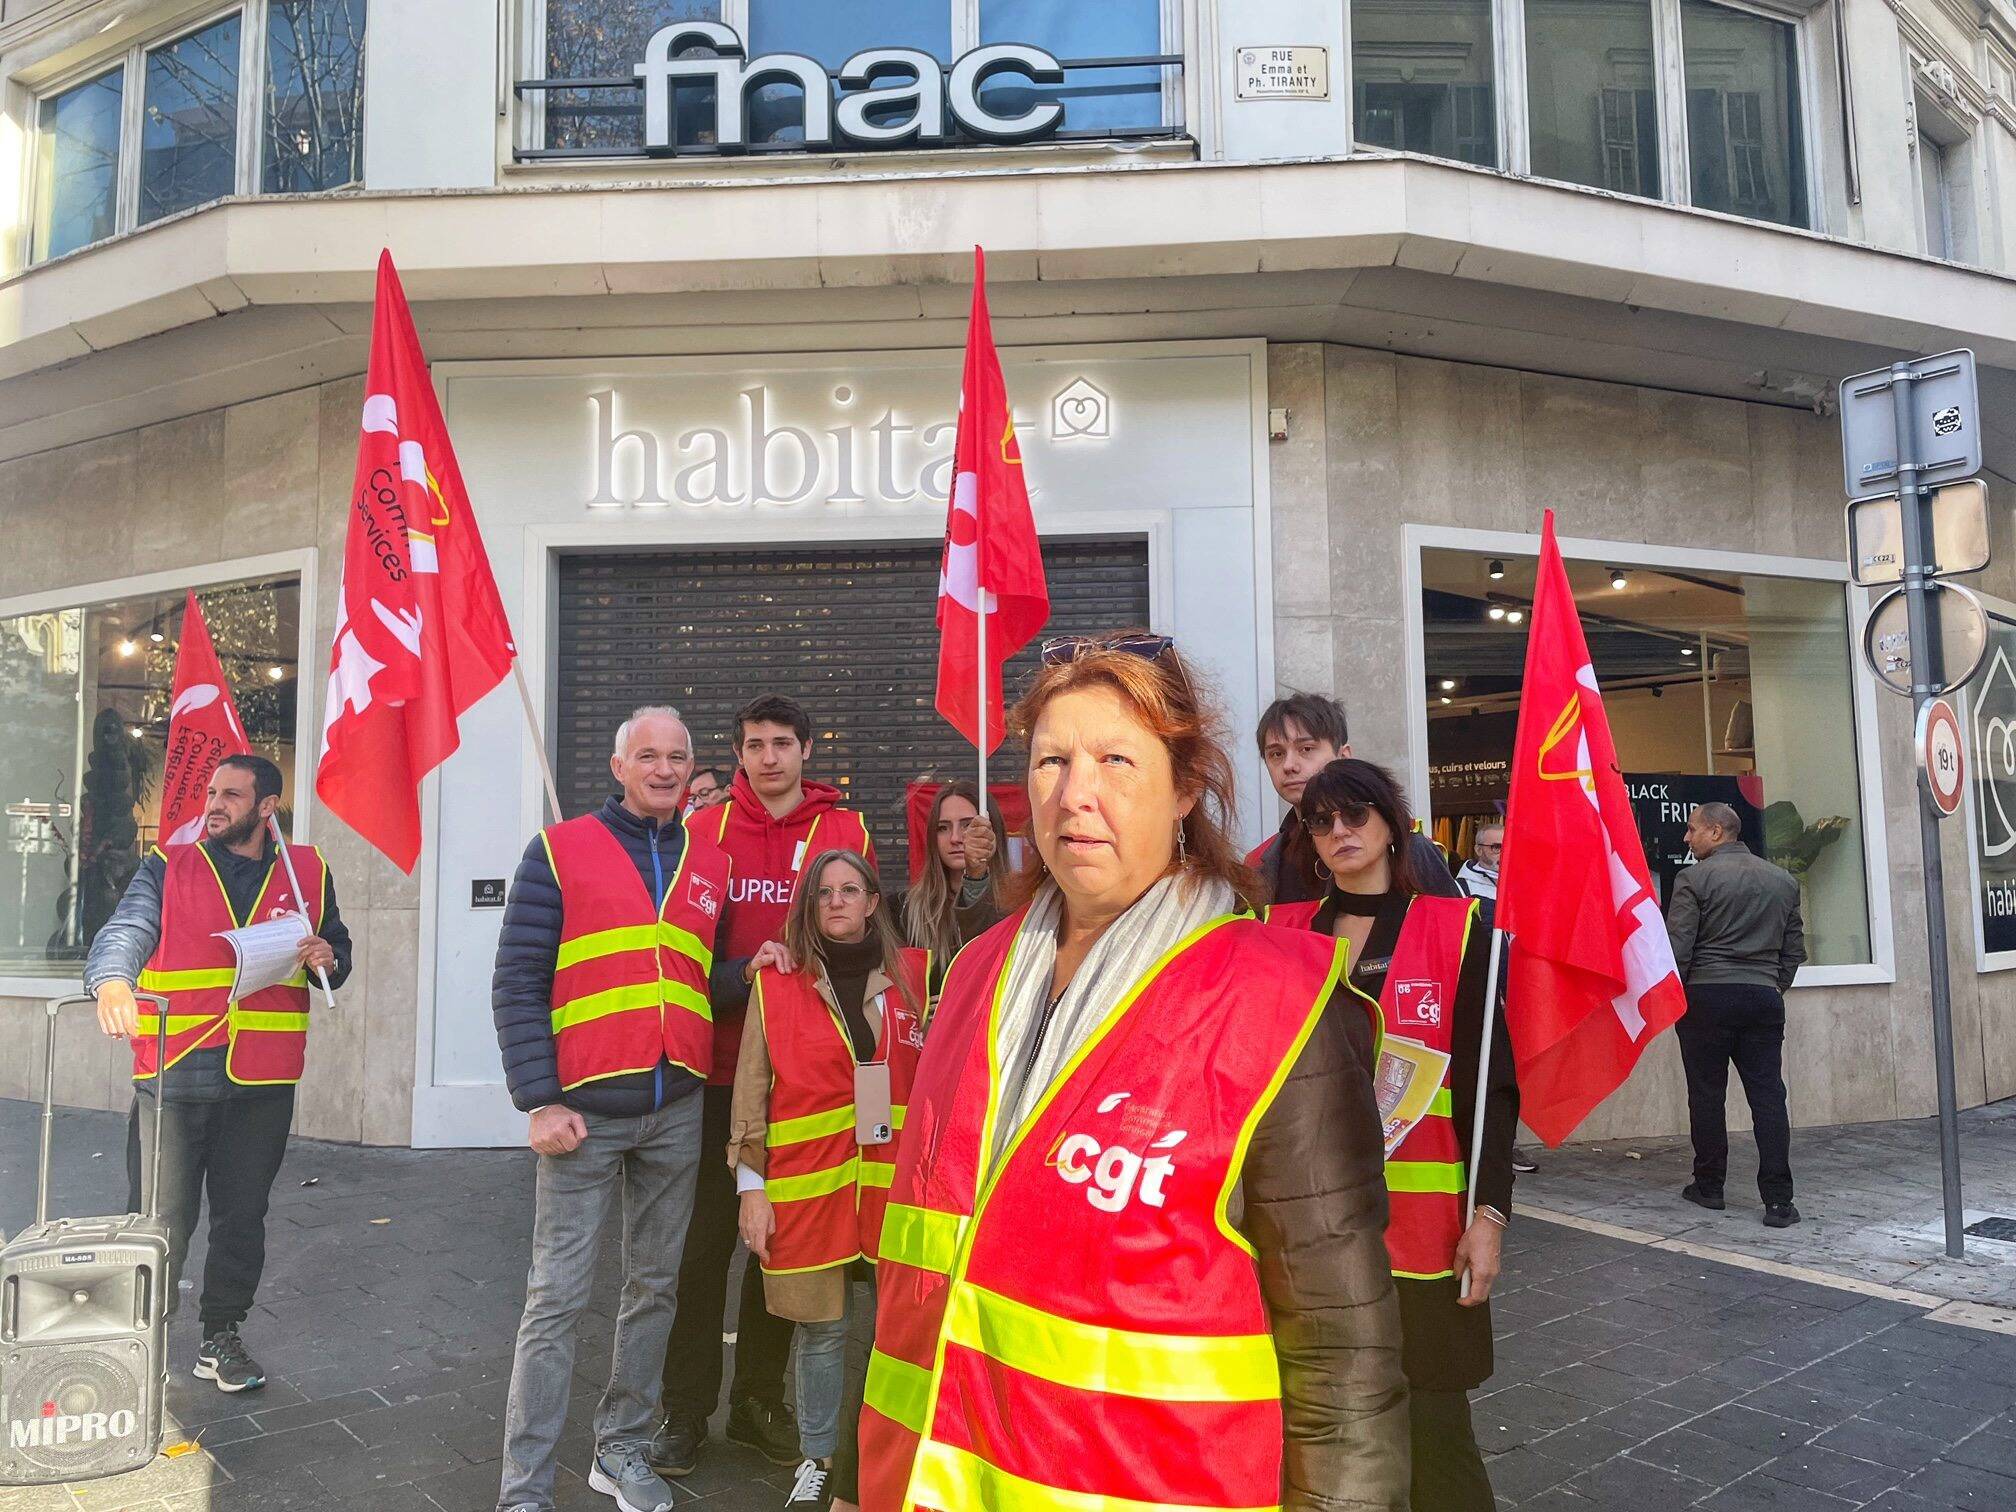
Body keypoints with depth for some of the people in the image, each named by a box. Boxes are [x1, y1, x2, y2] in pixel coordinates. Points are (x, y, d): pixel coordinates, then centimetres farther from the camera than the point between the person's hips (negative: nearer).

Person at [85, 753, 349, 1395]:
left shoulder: (308, 873, 9)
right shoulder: (168, 868, 4)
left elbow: (338, 950, 19)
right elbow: (126, 928, -13)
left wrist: (327, 959, -5)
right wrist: (112, 980, -34)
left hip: (263, 1080, 2)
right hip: (172, 1073, -2)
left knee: (242, 1216, 12)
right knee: (160, 1221, 2)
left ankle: (221, 1337, 28)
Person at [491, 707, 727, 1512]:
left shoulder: (712, 864, 10)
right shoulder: (559, 851, -2)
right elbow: (517, 984, -6)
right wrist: (539, 1102, -12)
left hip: (678, 1113, 4)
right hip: (586, 1111, -4)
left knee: (655, 1286, 13)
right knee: (559, 1297, -1)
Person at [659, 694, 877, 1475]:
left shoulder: (849, 833, 2)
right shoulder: (705, 830, 1)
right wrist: (740, 973, -12)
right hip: (717, 1068, -1)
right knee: (704, 1241, 5)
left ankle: (758, 1401, 29)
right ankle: (685, 1412, 20)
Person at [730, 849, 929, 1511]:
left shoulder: (914, 976, 6)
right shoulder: (775, 984, 1)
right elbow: (750, 1092, 2)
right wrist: (751, 1186, -1)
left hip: (891, 1181, 1)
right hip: (806, 1184, -1)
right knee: (821, 1330, 8)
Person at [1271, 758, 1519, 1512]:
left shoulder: (1454, 927, -1)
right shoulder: (1284, 931, 7)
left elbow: (1488, 1080, -3)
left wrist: (1490, 1211, -10)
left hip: (1418, 1221, -3)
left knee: (1430, 1423, 2)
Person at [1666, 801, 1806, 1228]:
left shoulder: (1694, 878, -7)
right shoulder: (1783, 880, 11)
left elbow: (1677, 948, -10)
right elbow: (1794, 948, 15)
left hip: (1706, 998, -4)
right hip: (1764, 999, 4)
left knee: (1707, 1096, 6)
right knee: (1768, 1096, 3)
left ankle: (1709, 1186, 15)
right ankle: (1778, 1200, 1)